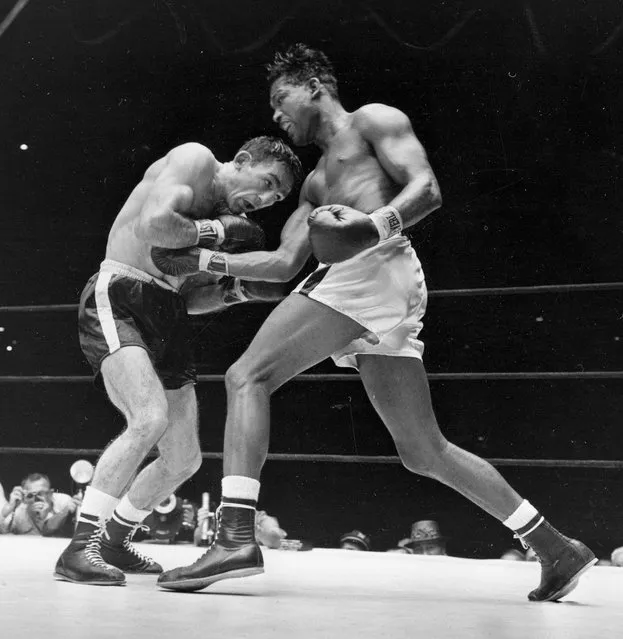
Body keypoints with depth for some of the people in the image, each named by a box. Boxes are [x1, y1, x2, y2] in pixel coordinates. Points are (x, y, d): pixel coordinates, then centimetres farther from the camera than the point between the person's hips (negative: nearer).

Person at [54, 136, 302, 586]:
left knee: (184, 459, 11)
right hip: (118, 297, -9)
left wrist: (238, 290, 3)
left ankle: (115, 541, 32)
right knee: (151, 418, -30)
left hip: (167, 314, 9)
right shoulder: (195, 160, -5)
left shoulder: (231, 219, 19)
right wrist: (215, 231, -11)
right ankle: (80, 549, -22)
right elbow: (151, 226, -23)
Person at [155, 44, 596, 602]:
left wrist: (375, 225, -22)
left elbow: (427, 189, -4)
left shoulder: (372, 120, 12)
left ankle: (236, 536, -25)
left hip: (377, 267, -9)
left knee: (248, 377, -14)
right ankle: (556, 549, 13)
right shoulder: (316, 183, 35)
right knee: (425, 451, 8)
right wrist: (205, 259, 25)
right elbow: (284, 263, 30)